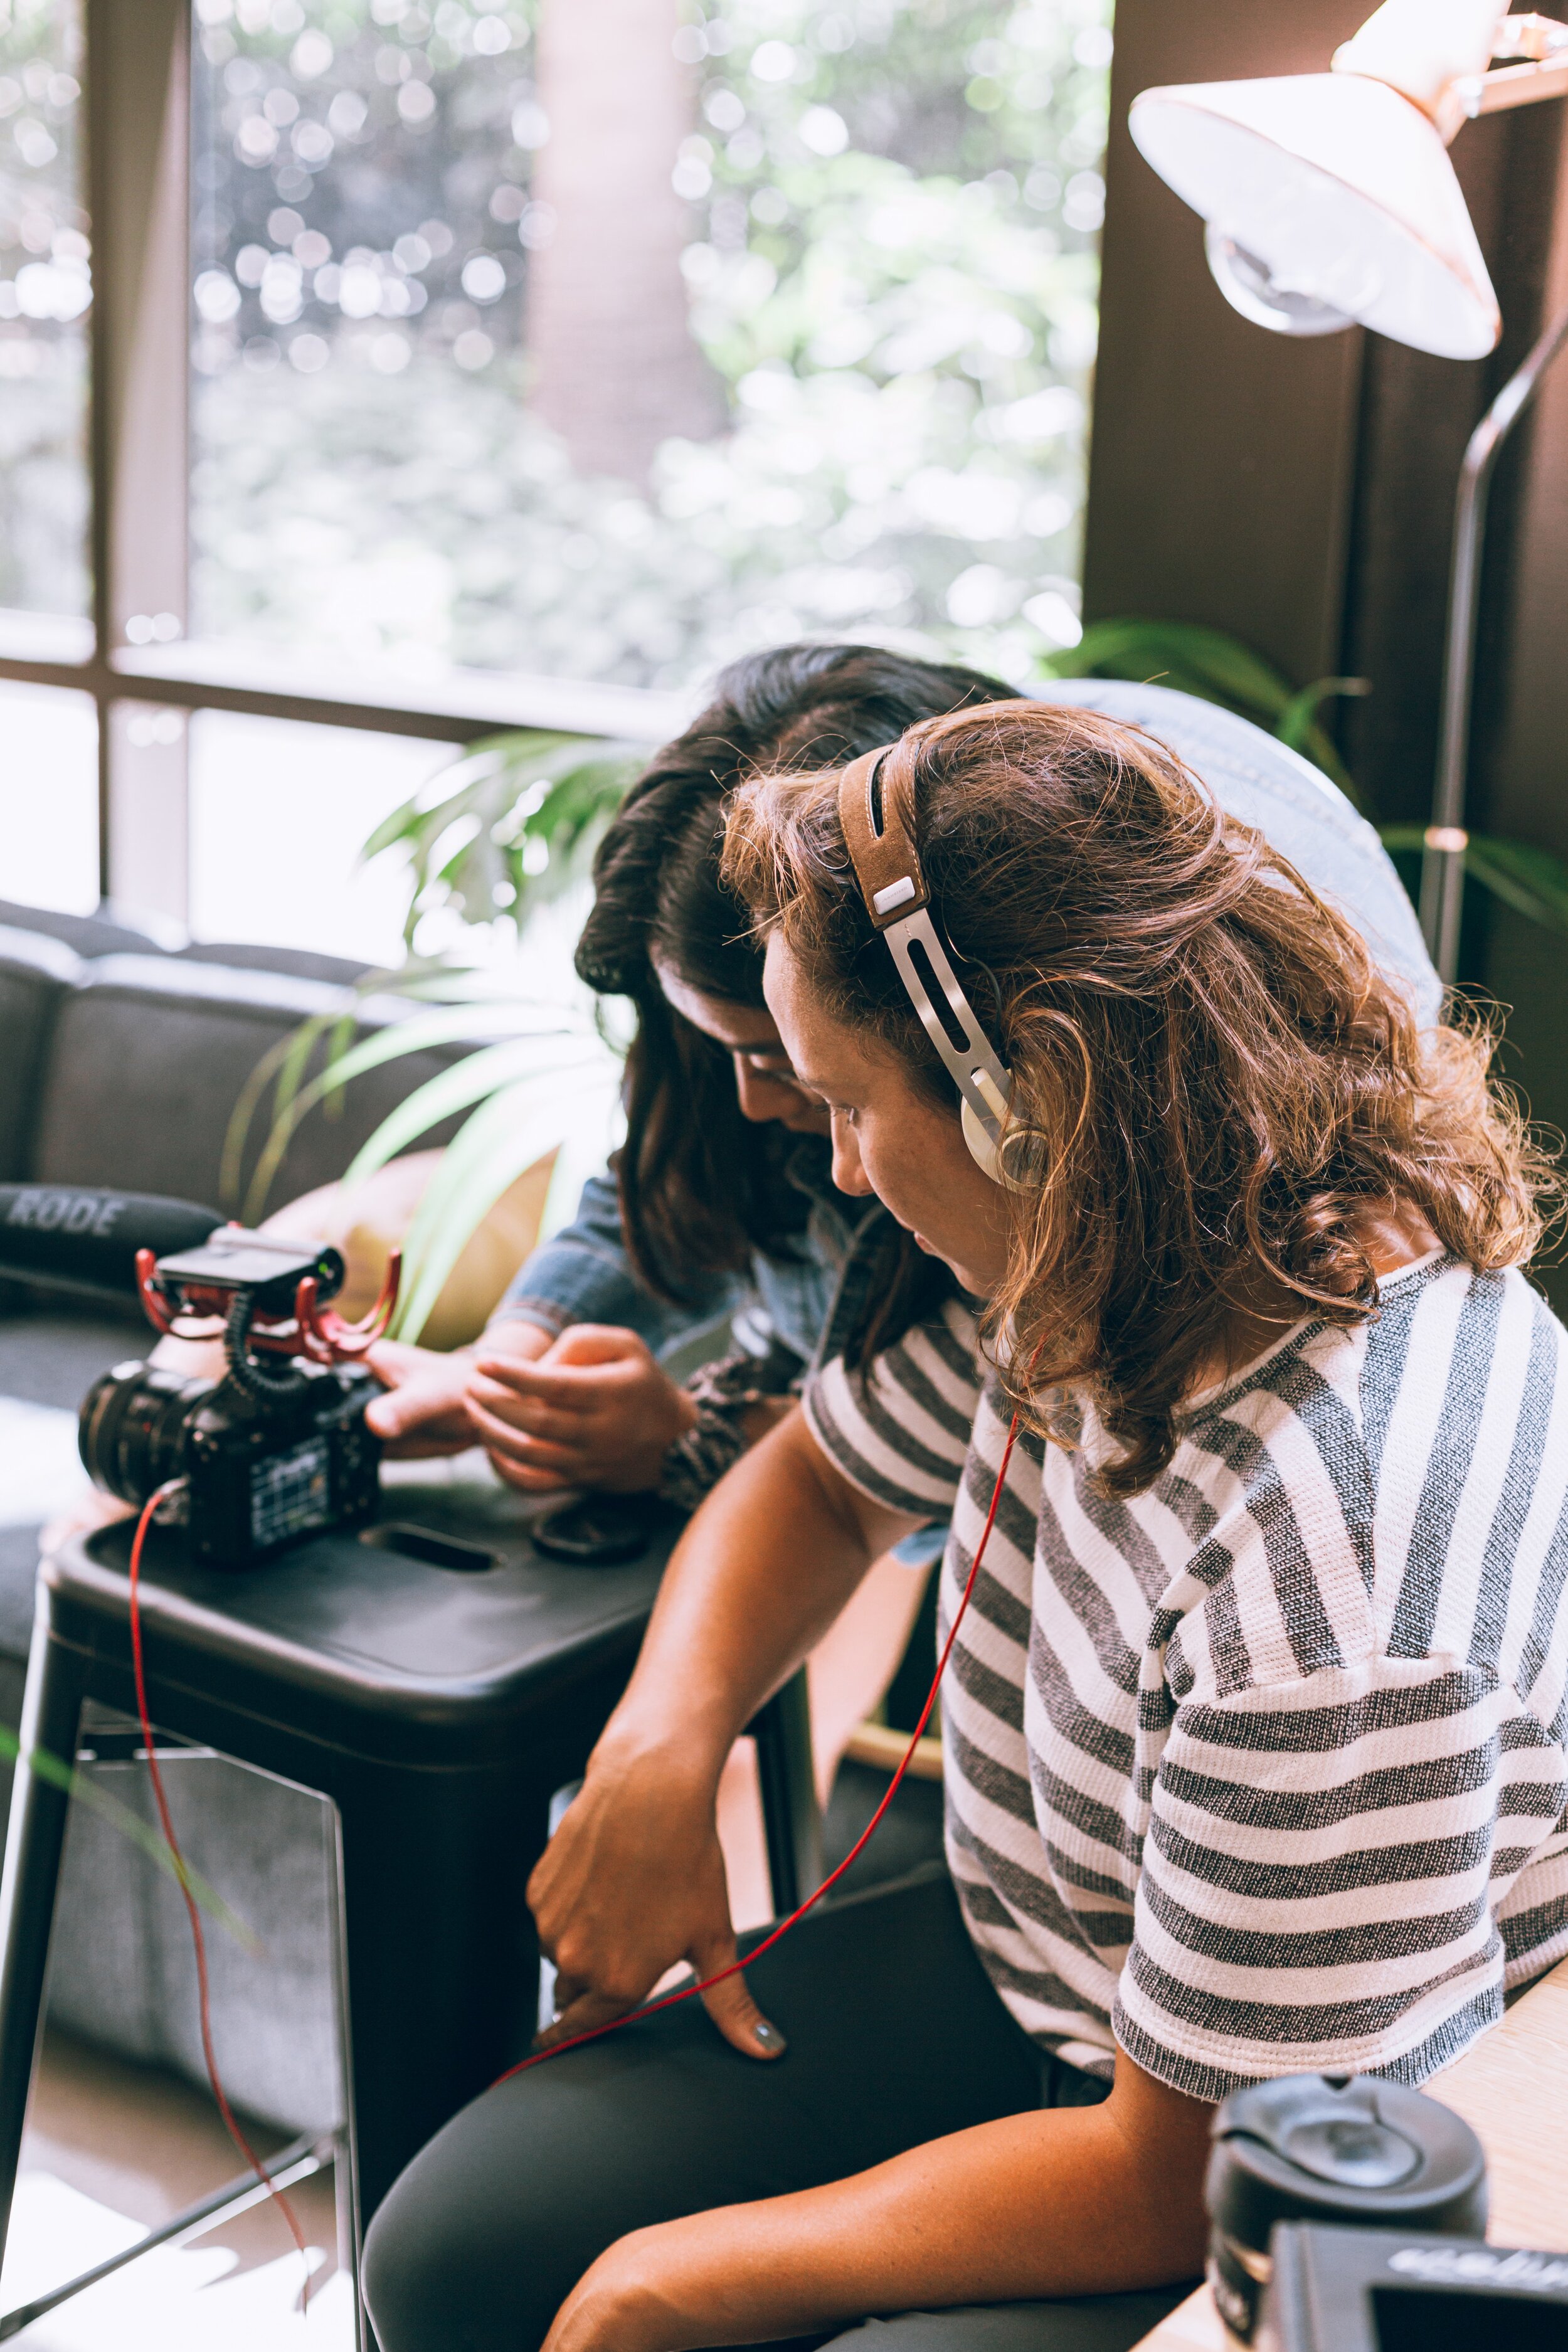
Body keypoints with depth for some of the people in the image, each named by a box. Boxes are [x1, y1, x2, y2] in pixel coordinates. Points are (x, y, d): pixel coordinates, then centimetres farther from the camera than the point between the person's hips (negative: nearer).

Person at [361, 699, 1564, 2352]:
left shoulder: (1330, 1566, -34)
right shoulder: (1086, 1255, -8)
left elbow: (1180, 2174, -25)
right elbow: (822, 1475, 13)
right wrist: (660, 1751, -7)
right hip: (1022, 1970, 8)